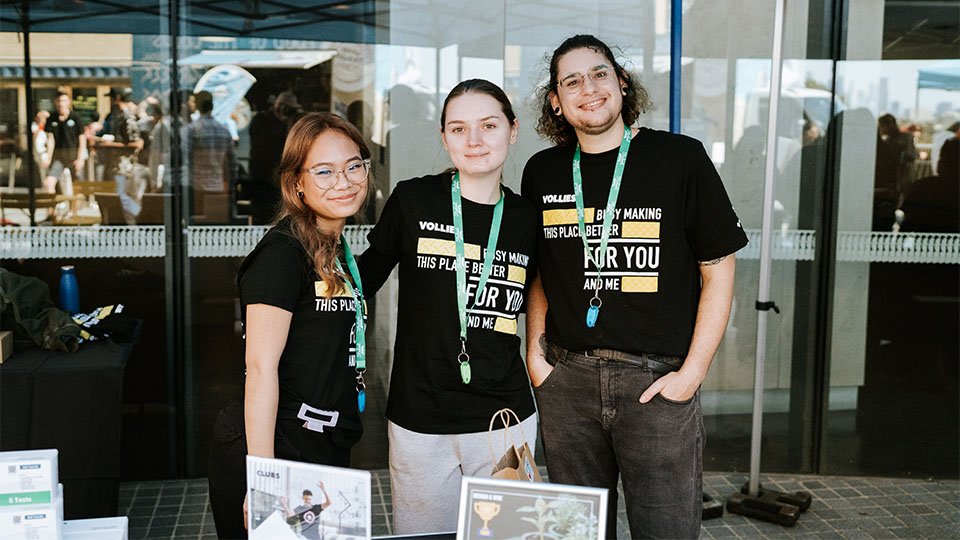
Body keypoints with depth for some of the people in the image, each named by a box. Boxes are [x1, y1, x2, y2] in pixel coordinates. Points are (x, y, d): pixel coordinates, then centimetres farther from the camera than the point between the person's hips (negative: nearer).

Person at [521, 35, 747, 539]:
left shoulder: (681, 158, -4)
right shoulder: (542, 172, 7)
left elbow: (718, 270, -2)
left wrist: (693, 371, -8)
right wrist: (535, 355, 6)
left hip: (657, 380, -3)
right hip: (566, 378, 3)